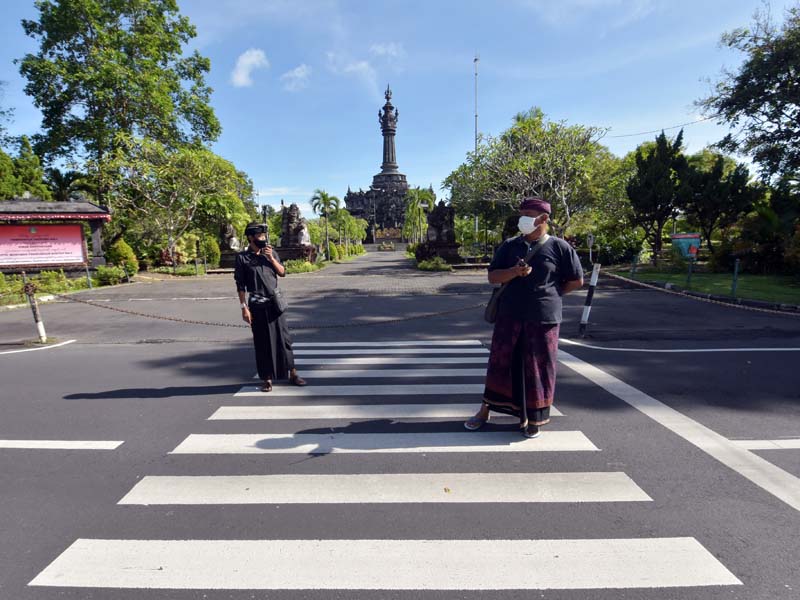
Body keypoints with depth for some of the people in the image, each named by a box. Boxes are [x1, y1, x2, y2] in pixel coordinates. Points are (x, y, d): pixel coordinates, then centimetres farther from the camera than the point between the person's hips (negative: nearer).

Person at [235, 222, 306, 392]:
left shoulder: (271, 252, 6)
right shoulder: (242, 257, -4)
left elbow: (282, 273, 4)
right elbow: (240, 285, -4)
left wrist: (271, 258, -9)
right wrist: (244, 307, -8)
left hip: (275, 302, 3)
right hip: (257, 304, -3)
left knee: (283, 338, 6)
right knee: (262, 342, 4)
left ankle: (292, 373, 16)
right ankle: (266, 378, 16)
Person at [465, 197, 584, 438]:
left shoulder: (559, 247, 0)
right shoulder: (510, 246, 7)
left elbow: (576, 281, 5)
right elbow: (493, 276, 3)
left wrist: (550, 293, 4)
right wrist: (514, 272, -14)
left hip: (543, 318, -2)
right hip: (509, 316, 2)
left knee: (538, 368, 5)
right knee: (500, 362, 8)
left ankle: (533, 418, 23)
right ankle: (485, 410, 21)